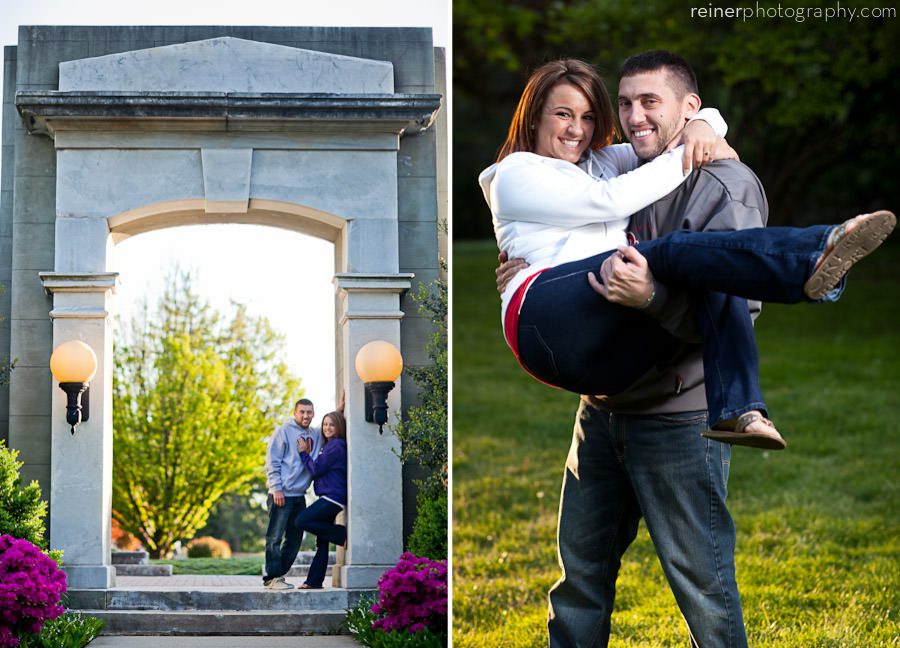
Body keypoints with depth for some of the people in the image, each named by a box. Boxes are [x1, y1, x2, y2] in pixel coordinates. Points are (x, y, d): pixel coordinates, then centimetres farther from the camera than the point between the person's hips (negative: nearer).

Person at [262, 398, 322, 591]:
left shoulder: (316, 435, 13)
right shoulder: (284, 432, -4)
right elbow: (272, 461, -7)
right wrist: (277, 488, -14)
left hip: (299, 495, 7)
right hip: (281, 495, -7)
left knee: (295, 539, 10)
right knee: (275, 537, -7)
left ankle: (277, 574, 18)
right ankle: (272, 577, -4)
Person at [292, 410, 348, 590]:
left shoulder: (336, 445, -11)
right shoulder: (330, 445, 21)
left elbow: (316, 469, -12)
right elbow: (318, 469, 19)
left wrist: (304, 453, 0)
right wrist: (309, 453, 8)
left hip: (332, 497, -10)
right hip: (330, 499, 10)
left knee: (301, 522, -18)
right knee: (322, 542, 8)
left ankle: (343, 534, -11)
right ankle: (314, 581, 9)